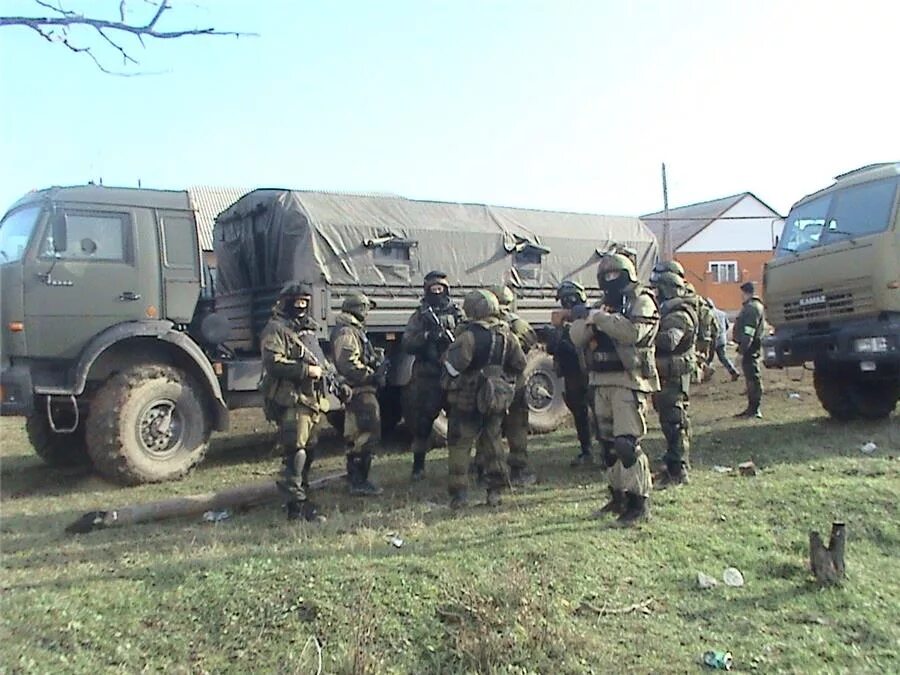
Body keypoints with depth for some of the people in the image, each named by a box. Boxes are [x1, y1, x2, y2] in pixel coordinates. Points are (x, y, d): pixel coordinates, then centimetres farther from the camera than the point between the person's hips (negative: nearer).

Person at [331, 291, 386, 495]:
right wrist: (373, 376, -18)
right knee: (363, 436, -10)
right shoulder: (346, 332, -15)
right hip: (359, 392, -11)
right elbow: (348, 365, -24)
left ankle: (358, 479, 25)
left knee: (360, 436, 16)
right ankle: (358, 482, -5)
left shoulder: (355, 330, 20)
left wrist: (376, 364, 12)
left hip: (364, 391, 11)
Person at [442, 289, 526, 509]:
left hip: (468, 402, -6)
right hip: (496, 401, 6)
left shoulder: (469, 335, -18)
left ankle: (459, 493, 2)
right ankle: (495, 491, 19)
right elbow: (520, 365, 9)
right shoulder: (507, 336, 3)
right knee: (492, 443, 16)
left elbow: (454, 365, -25)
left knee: (459, 445, 4)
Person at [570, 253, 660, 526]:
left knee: (627, 443, -15)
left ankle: (640, 503, -7)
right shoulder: (605, 305, 18)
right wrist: (585, 319, -12)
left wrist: (598, 317, -20)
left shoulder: (641, 301, -3)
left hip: (628, 382, -8)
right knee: (609, 443, 12)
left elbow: (632, 331, -23)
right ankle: (619, 496, 24)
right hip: (601, 382, 8)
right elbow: (577, 338, 8)